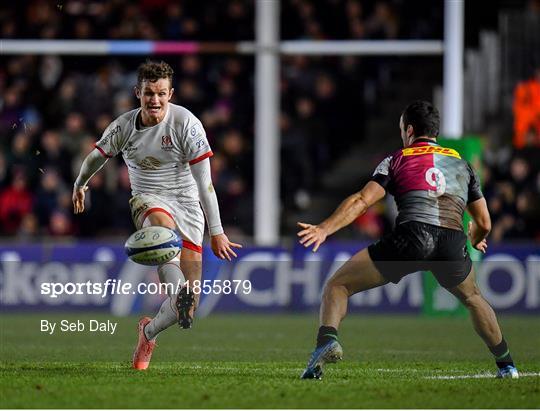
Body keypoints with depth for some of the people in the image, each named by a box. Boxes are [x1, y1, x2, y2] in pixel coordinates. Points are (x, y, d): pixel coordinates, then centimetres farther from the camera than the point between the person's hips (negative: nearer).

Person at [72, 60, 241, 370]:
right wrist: (80, 185, 36)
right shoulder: (124, 126, -4)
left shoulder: (185, 123, -13)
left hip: (187, 204, -1)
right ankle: (178, 297, -65)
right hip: (148, 201, 1)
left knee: (189, 301, -10)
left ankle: (149, 332, 21)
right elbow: (97, 156, 19)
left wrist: (216, 231, -15)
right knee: (165, 228, -41)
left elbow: (204, 181, -13)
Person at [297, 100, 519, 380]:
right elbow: (483, 223, 27)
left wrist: (324, 229, -6)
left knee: (337, 286, 6)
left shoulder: (396, 160, 17)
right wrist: (474, 242, 50)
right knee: (473, 298, 35)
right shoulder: (462, 164, 26)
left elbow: (362, 201, 1)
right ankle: (506, 364, 34)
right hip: (452, 246, 3)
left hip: (411, 236, -3)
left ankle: (327, 340, -21)